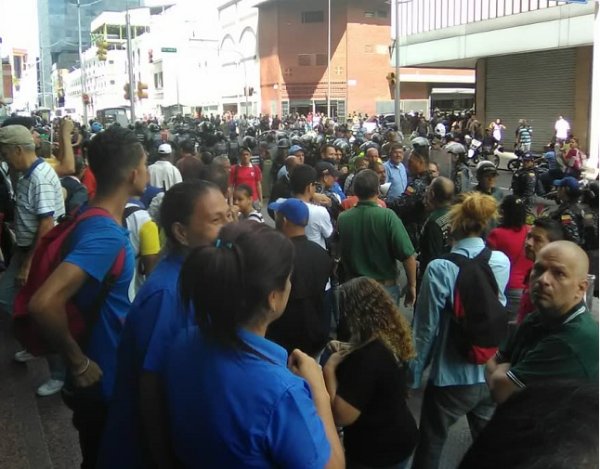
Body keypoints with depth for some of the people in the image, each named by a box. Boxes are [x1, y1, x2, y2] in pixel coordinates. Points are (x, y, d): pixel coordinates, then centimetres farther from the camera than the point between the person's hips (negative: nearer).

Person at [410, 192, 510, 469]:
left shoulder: (440, 268, -19)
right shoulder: (502, 262, -6)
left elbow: (426, 328, -15)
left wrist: (412, 376, -4)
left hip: (452, 377, -5)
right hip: (491, 374, 5)